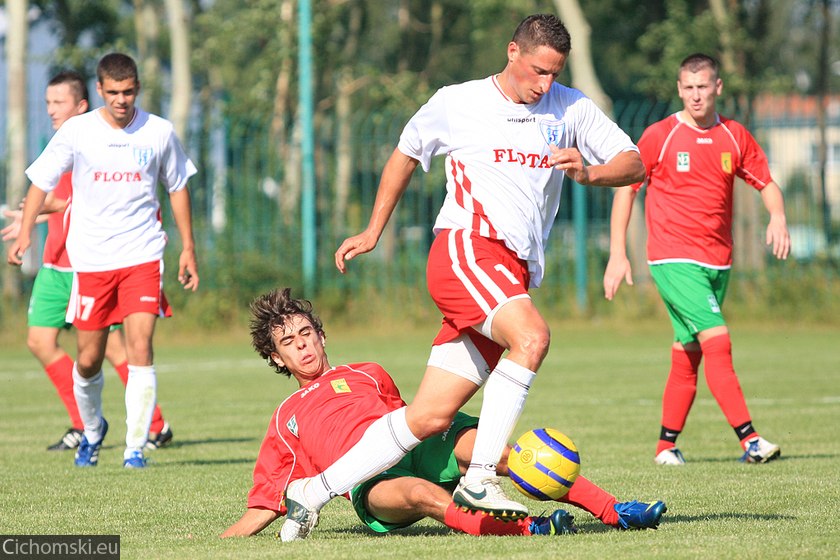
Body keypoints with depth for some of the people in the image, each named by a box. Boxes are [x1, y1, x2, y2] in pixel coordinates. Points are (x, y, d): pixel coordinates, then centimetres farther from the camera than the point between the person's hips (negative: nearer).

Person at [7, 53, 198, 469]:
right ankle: (92, 430, 34)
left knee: (140, 348, -15)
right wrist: (25, 231, -9)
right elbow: (41, 182, 5)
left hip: (143, 256, 0)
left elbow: (177, 188, 14)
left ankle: (135, 447, -8)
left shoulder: (159, 132, 1)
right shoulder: (77, 132, -3)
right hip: (90, 259, 0)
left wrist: (188, 247, 14)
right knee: (88, 360, 5)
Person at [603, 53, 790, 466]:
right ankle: (749, 439, -21)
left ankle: (666, 446, 18)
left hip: (717, 261, 5)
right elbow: (625, 189, 2)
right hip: (673, 258, -5)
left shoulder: (735, 137, 7)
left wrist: (777, 217, -7)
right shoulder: (660, 136, -4)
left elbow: (767, 184, 15)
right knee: (717, 341, -17)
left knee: (688, 355, 8)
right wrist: (617, 254, -4)